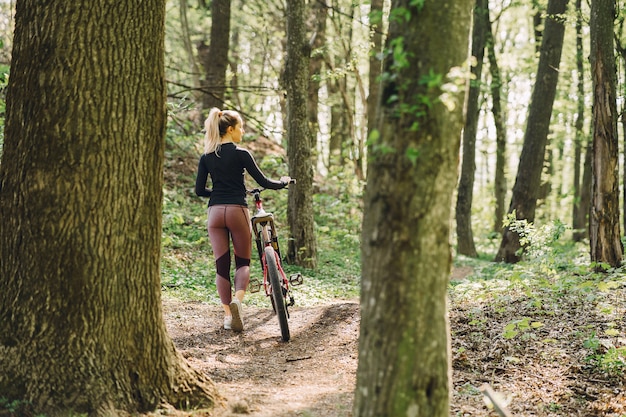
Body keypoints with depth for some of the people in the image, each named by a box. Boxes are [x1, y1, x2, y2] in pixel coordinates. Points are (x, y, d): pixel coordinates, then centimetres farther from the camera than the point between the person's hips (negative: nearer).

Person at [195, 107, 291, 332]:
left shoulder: (206, 157, 6)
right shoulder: (241, 154, -5)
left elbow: (199, 190, 6)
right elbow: (263, 181, -2)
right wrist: (283, 182, 16)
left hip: (215, 212, 3)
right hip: (237, 210, -3)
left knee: (222, 265, 8)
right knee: (243, 262, 10)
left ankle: (228, 314, 6)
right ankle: (237, 299, -16)